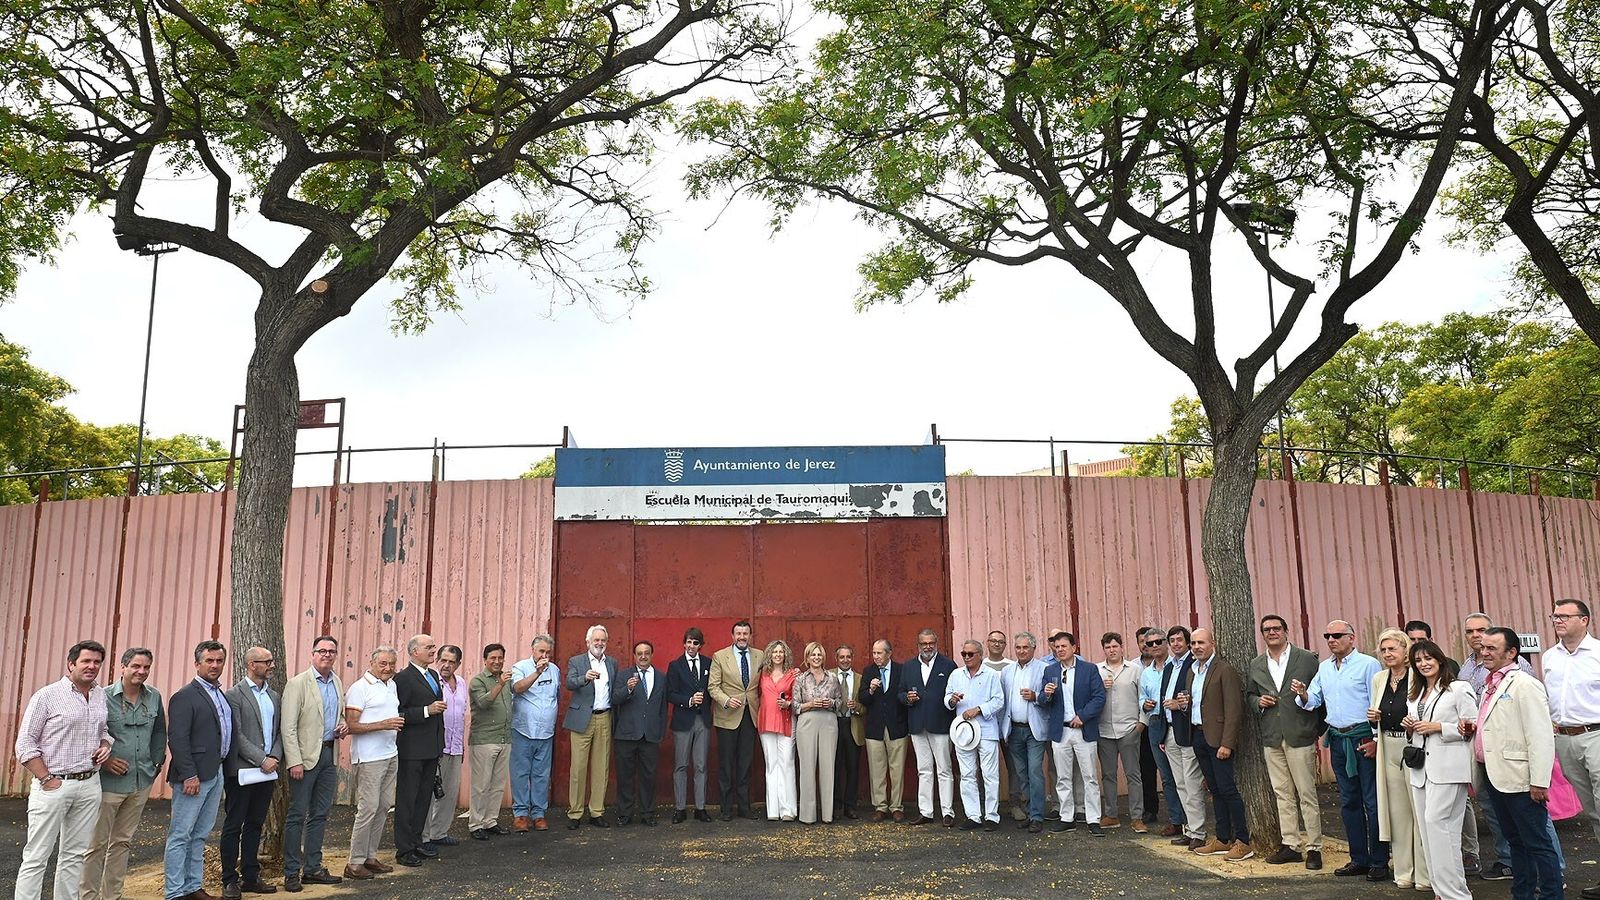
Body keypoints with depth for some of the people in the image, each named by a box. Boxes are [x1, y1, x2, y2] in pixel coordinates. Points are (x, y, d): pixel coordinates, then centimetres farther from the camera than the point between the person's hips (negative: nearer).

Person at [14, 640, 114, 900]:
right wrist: (46, 779, -11)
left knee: (75, 854, 11)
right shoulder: (47, 696, -7)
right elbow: (25, 744, -7)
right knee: (37, 856, -2)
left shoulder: (103, 696, 9)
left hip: (90, 784, 5)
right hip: (53, 784, -5)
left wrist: (106, 745, 2)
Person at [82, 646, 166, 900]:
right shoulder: (104, 697, -10)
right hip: (109, 781, -5)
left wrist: (157, 761, 10)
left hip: (141, 782, 5)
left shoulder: (154, 697, 5)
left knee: (123, 841, 14)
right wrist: (104, 760, -12)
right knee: (97, 843, 1)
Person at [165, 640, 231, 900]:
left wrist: (223, 769, 10)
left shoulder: (221, 696, 15)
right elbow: (177, 739, -16)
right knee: (180, 835, 0)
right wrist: (189, 775, -20)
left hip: (216, 774, 8)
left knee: (199, 835, 15)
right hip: (194, 776, -8)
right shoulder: (185, 697, -11)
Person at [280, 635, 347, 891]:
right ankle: (292, 872, 9)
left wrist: (343, 727, 3)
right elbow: (288, 727, -13)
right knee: (297, 815, 1)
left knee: (320, 814, 11)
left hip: (329, 755, 6)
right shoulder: (298, 683, -9)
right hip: (306, 756, -6)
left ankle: (312, 868, 20)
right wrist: (294, 762, -18)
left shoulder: (337, 683, 11)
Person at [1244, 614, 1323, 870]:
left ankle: (1313, 847, 7)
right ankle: (1291, 844, 18)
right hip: (1271, 738, 4)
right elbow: (1248, 696, 18)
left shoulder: (1308, 659, 0)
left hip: (1300, 735, -4)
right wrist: (1258, 701, -2)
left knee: (1307, 794, -1)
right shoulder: (1255, 666, 11)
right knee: (1282, 794, 10)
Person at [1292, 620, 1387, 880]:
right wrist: (1302, 694, -11)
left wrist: (1376, 740, -15)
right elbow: (1312, 701, 12)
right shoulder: (1324, 668, 13)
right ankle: (1359, 859, 20)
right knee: (1348, 801, 11)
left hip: (1364, 738, -7)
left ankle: (1379, 861, 5)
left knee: (1372, 800, -3)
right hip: (1337, 739, 7)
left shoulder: (1368, 664, -7)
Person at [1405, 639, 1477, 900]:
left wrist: (1438, 727, -14)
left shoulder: (1459, 689, -2)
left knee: (1436, 821, -15)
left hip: (1447, 767, -7)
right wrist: (1410, 729, 6)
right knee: (1428, 828, 5)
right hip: (1421, 768, 7)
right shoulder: (1413, 696, 19)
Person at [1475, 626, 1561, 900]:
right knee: (1515, 841, 17)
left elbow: (1541, 737, -18)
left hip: (1519, 779, -9)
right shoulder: (1490, 686, 14)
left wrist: (1539, 782, -20)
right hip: (1495, 775, 9)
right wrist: (1474, 729, 6)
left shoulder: (1524, 685, -14)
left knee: (1538, 844, -1)